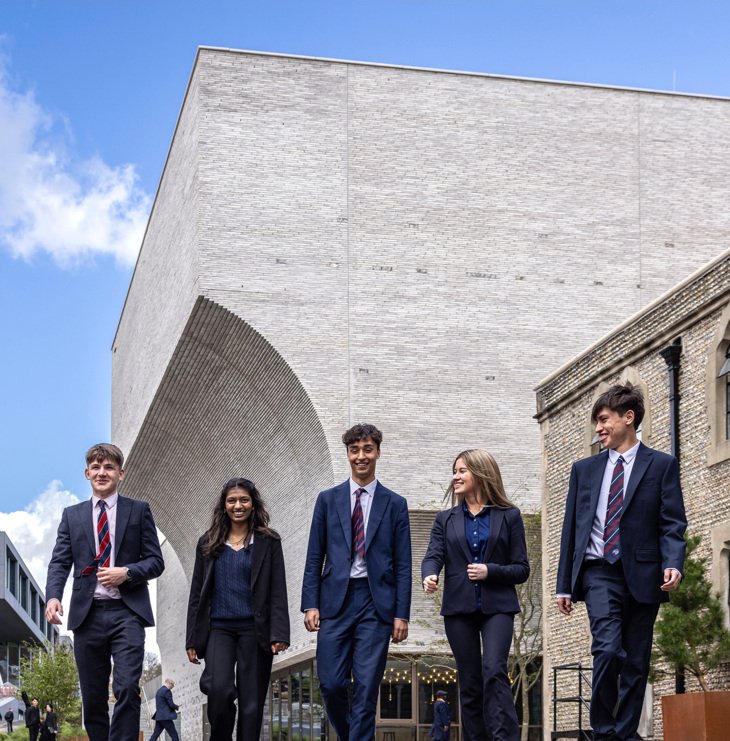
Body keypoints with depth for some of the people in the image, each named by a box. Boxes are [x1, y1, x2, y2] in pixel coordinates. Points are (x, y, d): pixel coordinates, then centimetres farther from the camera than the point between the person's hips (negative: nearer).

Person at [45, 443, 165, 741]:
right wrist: (53, 596, -14)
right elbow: (59, 562, 5)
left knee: (127, 688, -17)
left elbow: (155, 561, 6)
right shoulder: (72, 515, 14)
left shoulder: (139, 511, 9)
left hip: (126, 612, -2)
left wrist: (127, 572, -13)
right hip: (87, 614, 2)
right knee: (93, 697, 6)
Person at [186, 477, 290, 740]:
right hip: (218, 628, 1)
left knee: (252, 701, -1)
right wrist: (192, 639, 7)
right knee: (219, 688, -20)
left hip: (254, 630, -1)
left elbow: (278, 591, -1)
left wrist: (279, 634, -12)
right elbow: (197, 594, 13)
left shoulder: (268, 542, 5)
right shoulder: (208, 544, 12)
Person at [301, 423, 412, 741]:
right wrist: (310, 604, -2)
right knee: (331, 684, -2)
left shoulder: (395, 504, 7)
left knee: (366, 688, -3)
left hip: (376, 601, -1)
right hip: (336, 599, 1)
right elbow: (314, 557, 8)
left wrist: (401, 614, -2)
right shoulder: (328, 499, 10)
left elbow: (403, 565, 5)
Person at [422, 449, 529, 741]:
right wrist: (429, 576, -26)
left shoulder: (509, 516, 6)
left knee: (493, 671, -20)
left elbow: (522, 569, 5)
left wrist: (490, 571, -13)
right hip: (459, 608, 3)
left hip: (496, 607, -3)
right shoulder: (445, 519, 13)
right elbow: (433, 556, -3)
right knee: (469, 683, 3)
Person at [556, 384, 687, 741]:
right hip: (599, 572, 1)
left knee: (635, 662, 3)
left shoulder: (662, 465, 5)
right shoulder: (584, 469, 13)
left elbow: (673, 523, -1)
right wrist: (565, 584, 10)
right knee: (608, 649, -17)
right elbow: (571, 528, 14)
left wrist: (673, 563, -19)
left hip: (641, 574, 0)